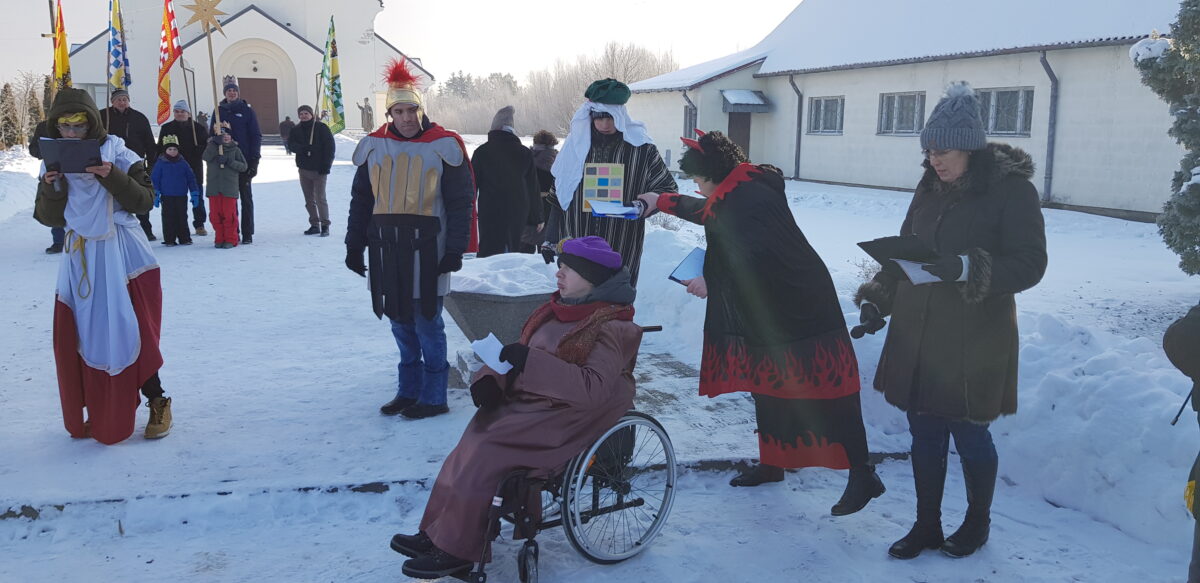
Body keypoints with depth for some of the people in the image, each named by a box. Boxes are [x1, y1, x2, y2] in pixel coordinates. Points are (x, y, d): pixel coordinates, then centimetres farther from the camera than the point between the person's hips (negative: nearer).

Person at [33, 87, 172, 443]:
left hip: (122, 256, -4)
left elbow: (145, 202, -10)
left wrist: (113, 177, -23)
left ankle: (157, 402, 11)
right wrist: (52, 188, -14)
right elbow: (48, 218, 4)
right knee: (81, 336, 4)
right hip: (80, 258, 4)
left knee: (129, 332, -5)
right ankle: (101, 413, 18)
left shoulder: (118, 155, -6)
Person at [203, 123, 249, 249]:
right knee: (215, 214, 5)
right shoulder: (212, 146, 8)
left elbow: (244, 166, 0)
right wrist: (216, 142, -19)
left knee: (229, 214, -3)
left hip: (230, 187, -2)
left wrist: (229, 161, -13)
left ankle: (230, 239, 7)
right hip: (214, 186, 2)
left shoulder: (235, 149, 7)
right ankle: (219, 239, 16)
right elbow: (206, 157, -12)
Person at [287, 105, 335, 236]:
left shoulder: (321, 128, -4)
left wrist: (326, 165, -13)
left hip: (319, 170, -5)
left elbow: (330, 146, -7)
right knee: (309, 200, 9)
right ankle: (314, 225, 17)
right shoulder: (296, 130, 10)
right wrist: (302, 148, -21)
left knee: (320, 198, -8)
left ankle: (325, 225, -2)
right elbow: (291, 144, 0)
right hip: (303, 169, 5)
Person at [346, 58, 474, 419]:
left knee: (426, 322, -2)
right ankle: (408, 390, 25)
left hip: (426, 248, -4)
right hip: (385, 247, 5)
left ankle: (433, 397, 9)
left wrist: (455, 250, -9)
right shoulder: (374, 146, 9)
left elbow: (460, 202, -4)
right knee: (400, 321, 11)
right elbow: (360, 200, 14)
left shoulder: (443, 146, -3)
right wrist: (354, 245, 10)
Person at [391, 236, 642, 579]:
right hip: (529, 403, 8)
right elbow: (522, 357, 15)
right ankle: (436, 533, -3)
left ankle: (456, 549, -7)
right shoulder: (560, 309, 10)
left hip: (569, 419, -8)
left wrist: (531, 361, -30)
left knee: (486, 452, -20)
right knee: (470, 444, -12)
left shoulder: (612, 327, -13)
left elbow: (592, 389, -26)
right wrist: (491, 379, -7)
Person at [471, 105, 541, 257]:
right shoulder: (525, 153, 6)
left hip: (490, 212, -2)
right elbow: (533, 189, 7)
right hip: (518, 213, 3)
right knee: (513, 250, 9)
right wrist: (537, 218, 13)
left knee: (489, 251, -2)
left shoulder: (482, 152, 0)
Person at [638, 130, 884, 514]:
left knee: (825, 389, -6)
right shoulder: (735, 192, 8)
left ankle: (862, 475, 1)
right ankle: (771, 463, 30)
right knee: (767, 385, 16)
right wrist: (662, 202, 35)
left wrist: (712, 284, -18)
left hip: (800, 311, -10)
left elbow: (756, 260, -30)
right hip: (767, 311, 10)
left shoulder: (752, 200, -23)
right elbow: (708, 211, 30)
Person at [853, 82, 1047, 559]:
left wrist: (965, 268, -29)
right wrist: (877, 299, 2)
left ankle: (978, 522, 33)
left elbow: (1029, 264, -15)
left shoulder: (1012, 190, -9)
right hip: (917, 337, 5)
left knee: (970, 435, 9)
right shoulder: (930, 188, 9)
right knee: (925, 434, 11)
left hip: (974, 342, -5)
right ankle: (926, 526, 27)